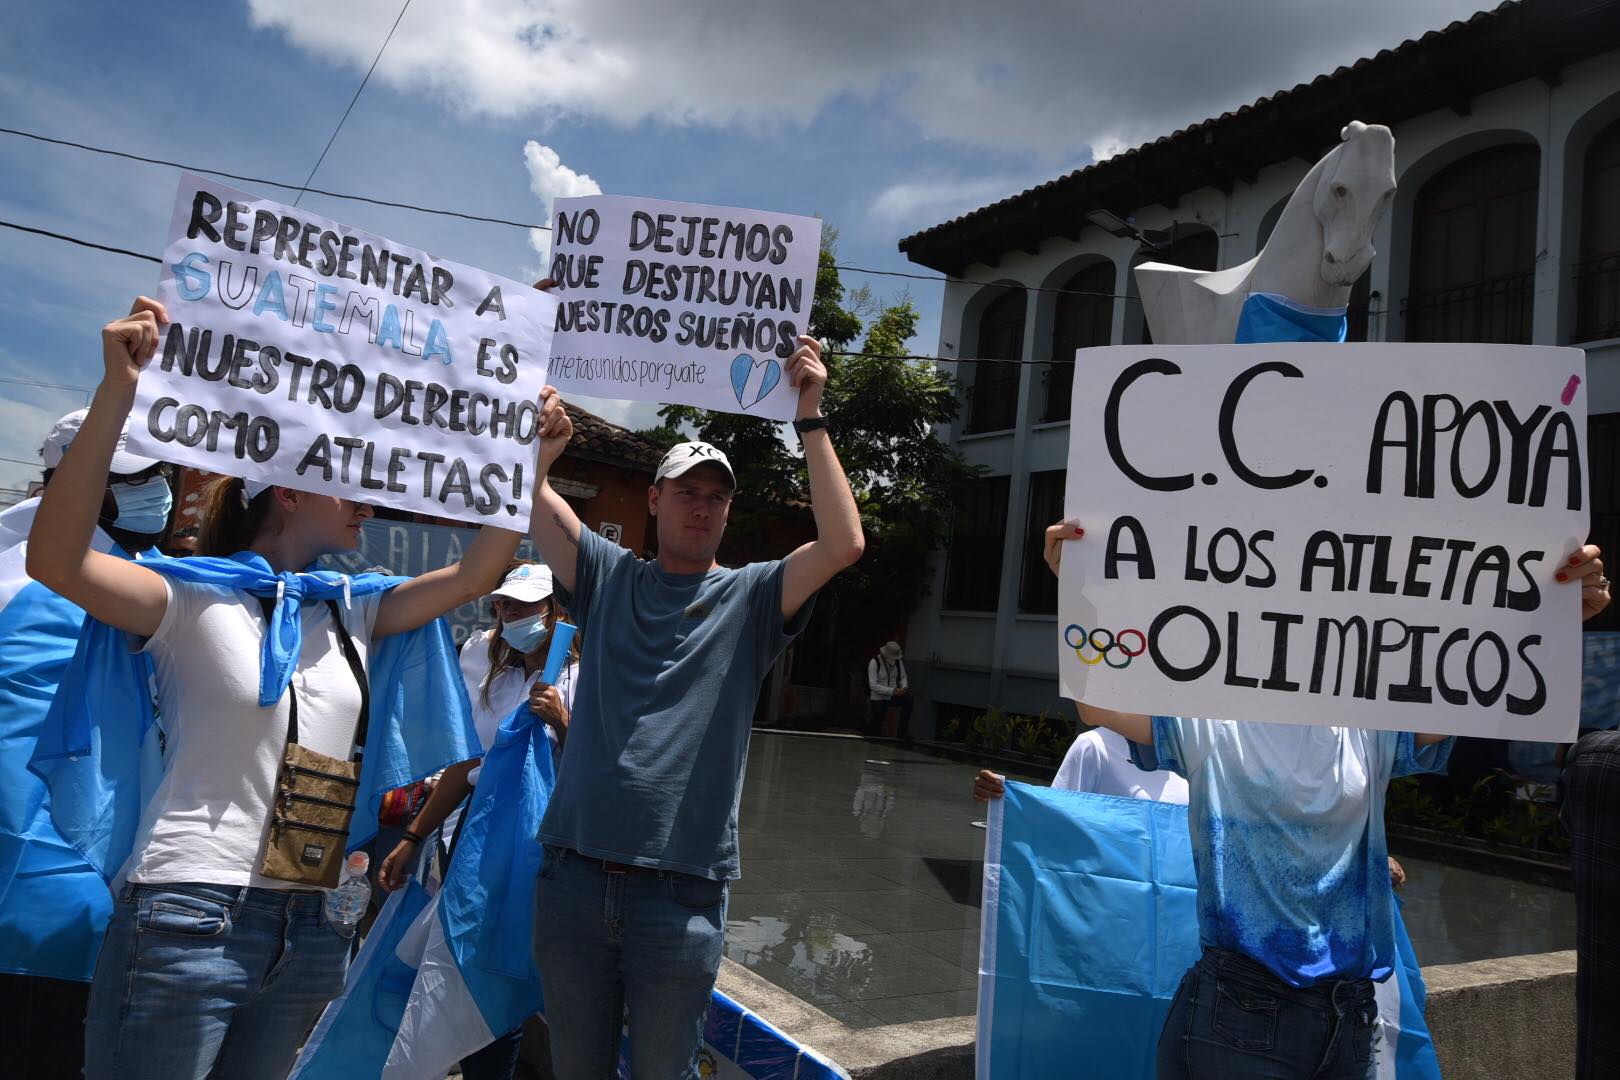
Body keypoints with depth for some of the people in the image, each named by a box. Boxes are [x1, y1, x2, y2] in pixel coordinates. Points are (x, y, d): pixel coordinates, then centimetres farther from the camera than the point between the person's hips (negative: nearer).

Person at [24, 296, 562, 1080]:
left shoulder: (353, 611, 10)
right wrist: (117, 394, -32)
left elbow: (474, 575, 9)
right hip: (188, 919, -6)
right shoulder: (194, 597, -8)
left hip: (311, 928, 6)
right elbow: (55, 562, -23)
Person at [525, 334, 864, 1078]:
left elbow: (844, 544, -12)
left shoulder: (751, 598, 3)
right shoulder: (609, 578, 9)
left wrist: (810, 417, -11)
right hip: (574, 871, 2)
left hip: (681, 887, -2)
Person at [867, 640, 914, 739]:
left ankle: (903, 731, -18)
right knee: (875, 732, -4)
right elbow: (873, 685, -22)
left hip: (893, 695, 4)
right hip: (879, 698, -4)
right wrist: (892, 691, -31)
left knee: (908, 699, -28)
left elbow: (903, 677, 9)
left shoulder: (898, 661, -3)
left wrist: (904, 687, -15)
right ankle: (870, 722, 34)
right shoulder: (874, 662, -17)